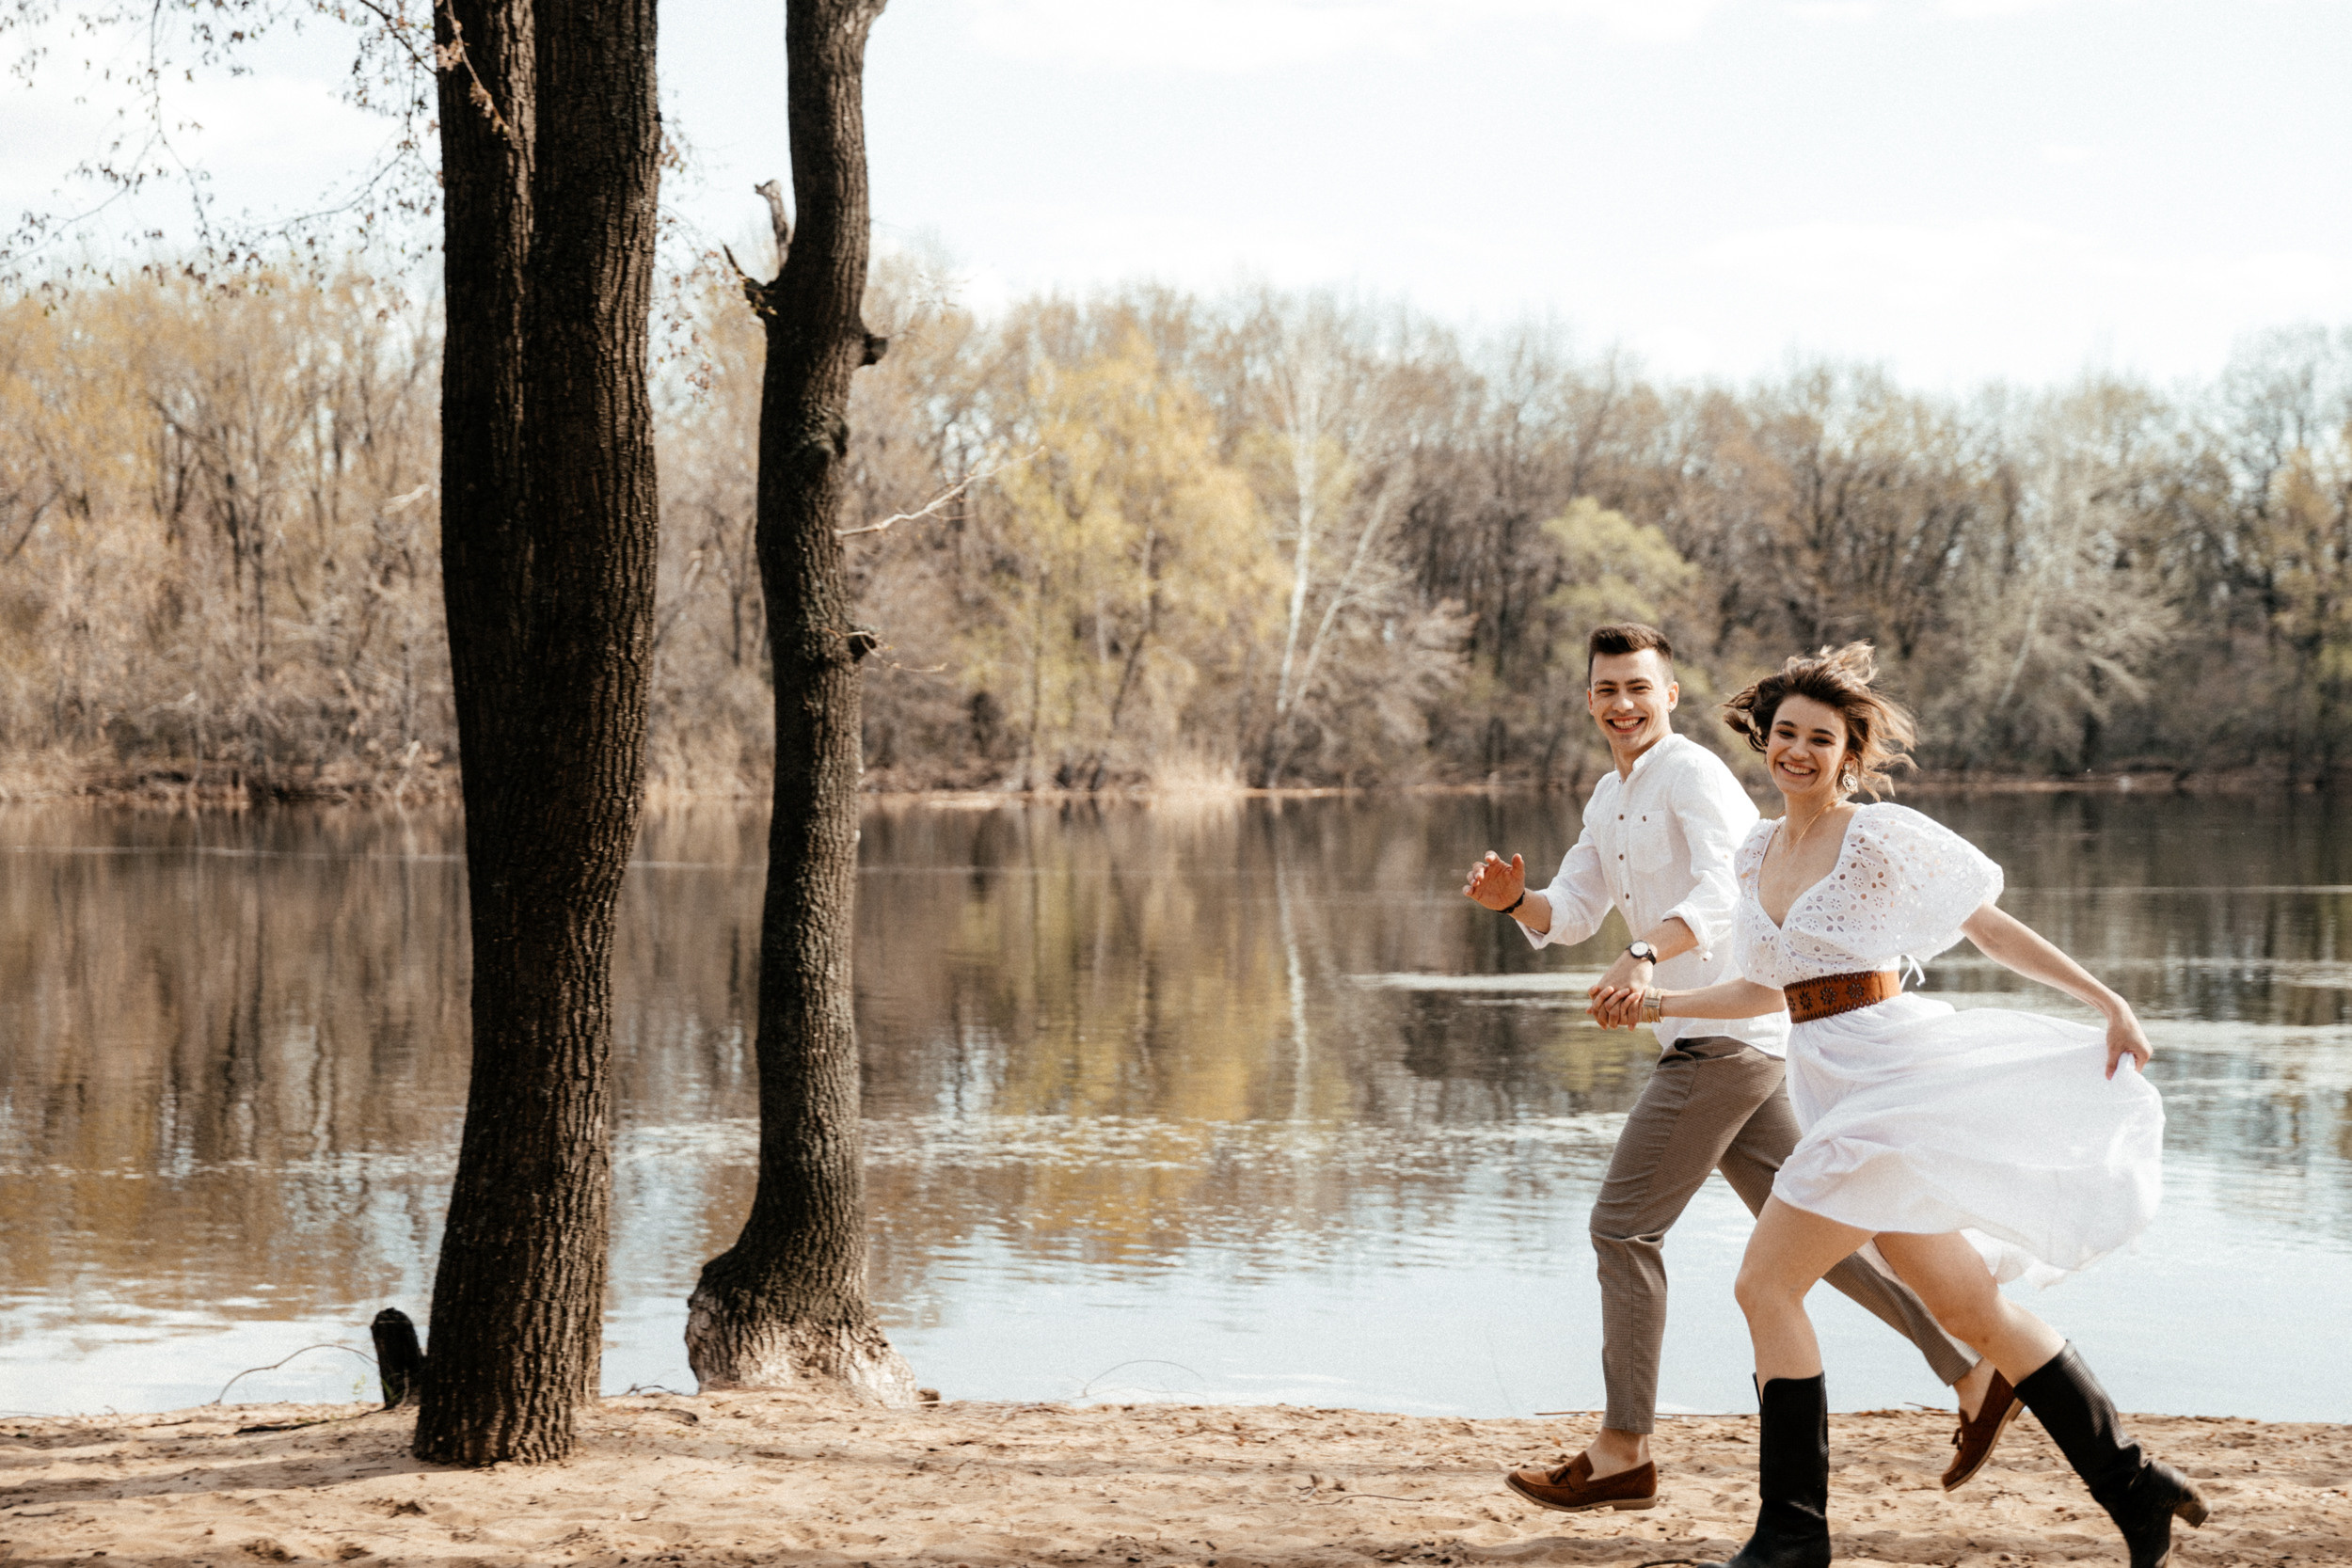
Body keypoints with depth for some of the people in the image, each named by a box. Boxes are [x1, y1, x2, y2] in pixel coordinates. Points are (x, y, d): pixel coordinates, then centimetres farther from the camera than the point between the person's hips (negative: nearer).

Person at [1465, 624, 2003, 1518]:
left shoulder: (1693, 774, -11)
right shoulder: (1611, 799, 19)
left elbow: (1725, 892, -27)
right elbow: (1570, 914, 16)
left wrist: (1645, 956, -44)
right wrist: (1512, 900, -7)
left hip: (1728, 1035, -10)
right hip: (1701, 1041, 10)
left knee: (1623, 1226, -9)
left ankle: (1622, 1453, -4)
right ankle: (1971, 1370, 16)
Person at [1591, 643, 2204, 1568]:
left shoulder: (1882, 836, -8)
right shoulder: (1759, 853, 14)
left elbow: (1992, 928, -3)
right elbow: (1768, 988, 24)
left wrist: (2109, 1004, -4)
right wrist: (1659, 1003, 12)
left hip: (1892, 1072, -8)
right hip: (1833, 1091, 8)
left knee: (1765, 1283, -10)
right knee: (1969, 1308, 10)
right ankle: (2135, 1491, 18)